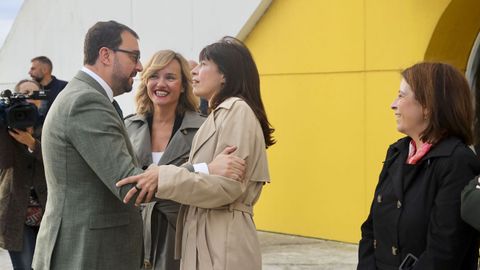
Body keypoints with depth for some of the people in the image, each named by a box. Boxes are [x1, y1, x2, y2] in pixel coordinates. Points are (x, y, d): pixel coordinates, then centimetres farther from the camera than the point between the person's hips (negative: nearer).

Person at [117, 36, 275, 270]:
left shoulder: (237, 110, -10)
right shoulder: (219, 114, 21)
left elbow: (226, 185, -18)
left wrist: (163, 178, -23)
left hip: (222, 244, -9)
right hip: (204, 241, 9)